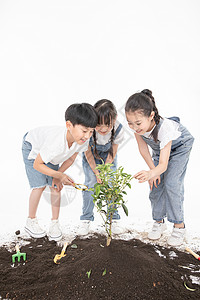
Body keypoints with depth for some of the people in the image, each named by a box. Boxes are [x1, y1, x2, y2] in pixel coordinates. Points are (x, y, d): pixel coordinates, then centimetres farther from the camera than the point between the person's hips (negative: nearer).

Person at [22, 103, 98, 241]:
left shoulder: (83, 140, -29)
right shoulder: (56, 142, -46)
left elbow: (71, 158, -10)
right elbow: (37, 164, -30)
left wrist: (57, 176, -18)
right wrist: (59, 175, -33)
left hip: (51, 153, 5)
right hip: (32, 147, -5)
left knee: (56, 186, -2)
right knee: (40, 185, -11)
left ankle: (55, 223, 12)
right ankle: (31, 221, 10)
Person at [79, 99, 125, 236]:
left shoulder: (118, 129, -33)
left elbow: (113, 152, -16)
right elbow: (88, 153, -20)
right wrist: (96, 172, -18)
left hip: (108, 157, 1)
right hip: (91, 157, -1)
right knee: (91, 183, -11)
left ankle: (114, 219, 8)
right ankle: (86, 219, 5)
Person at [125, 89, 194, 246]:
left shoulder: (164, 128, -43)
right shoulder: (137, 126, -29)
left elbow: (163, 164, -43)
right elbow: (143, 149, -12)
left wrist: (150, 174, -63)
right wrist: (153, 171, -12)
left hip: (180, 147, -5)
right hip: (159, 148, 5)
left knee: (172, 184, -15)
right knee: (156, 184, -1)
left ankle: (179, 226, 1)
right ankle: (159, 221, 16)